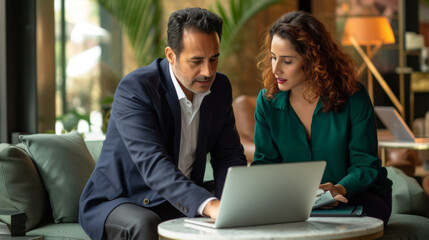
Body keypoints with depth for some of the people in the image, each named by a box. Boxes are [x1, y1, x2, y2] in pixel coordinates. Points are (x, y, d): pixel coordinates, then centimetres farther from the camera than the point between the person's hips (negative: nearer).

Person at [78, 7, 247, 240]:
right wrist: (210, 205, -49)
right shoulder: (134, 89, -22)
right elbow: (153, 165, -33)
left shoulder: (220, 88, 0)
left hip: (182, 203, 5)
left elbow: (229, 157, 3)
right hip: (117, 203, -5)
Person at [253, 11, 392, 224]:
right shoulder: (267, 101, -1)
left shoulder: (353, 97, -11)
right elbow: (265, 160, 2)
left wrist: (339, 189, -31)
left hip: (357, 196, -3)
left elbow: (365, 165, -9)